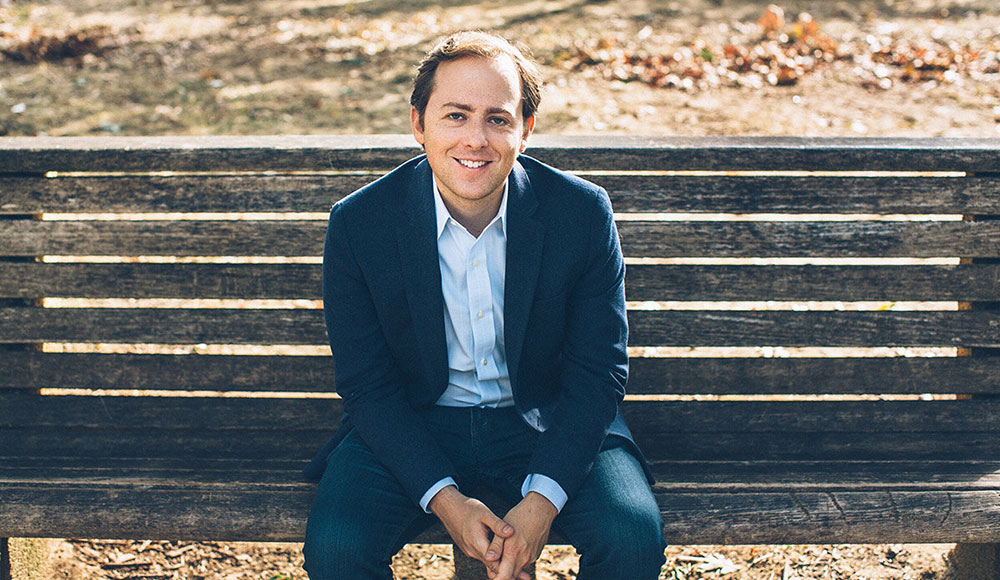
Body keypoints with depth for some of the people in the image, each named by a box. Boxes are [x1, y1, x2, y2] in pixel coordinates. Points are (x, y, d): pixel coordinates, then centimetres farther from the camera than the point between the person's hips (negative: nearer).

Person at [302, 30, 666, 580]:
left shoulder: (583, 213, -12)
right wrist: (442, 497, -20)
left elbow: (597, 373, -8)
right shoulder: (358, 223, -12)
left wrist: (542, 500, -20)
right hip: (410, 429, 0)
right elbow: (368, 385, -7)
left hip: (545, 423, 0)